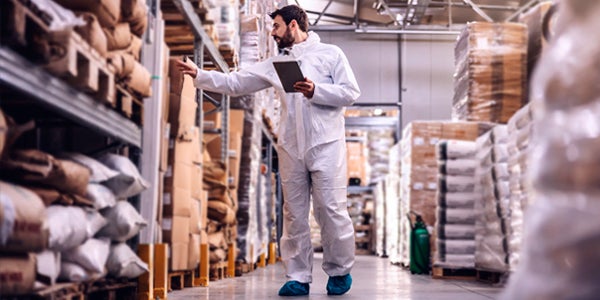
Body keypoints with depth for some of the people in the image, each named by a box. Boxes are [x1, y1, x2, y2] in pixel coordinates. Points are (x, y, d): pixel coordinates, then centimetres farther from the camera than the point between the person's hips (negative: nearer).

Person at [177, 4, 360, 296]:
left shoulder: (330, 53, 4)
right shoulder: (274, 63, 14)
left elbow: (351, 92, -2)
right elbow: (235, 83, 13)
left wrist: (316, 91, -14)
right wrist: (198, 75, 5)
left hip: (325, 145, -4)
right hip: (290, 148, 5)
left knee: (331, 209, -5)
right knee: (294, 214, 4)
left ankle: (339, 272, 11)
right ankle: (299, 277, 11)